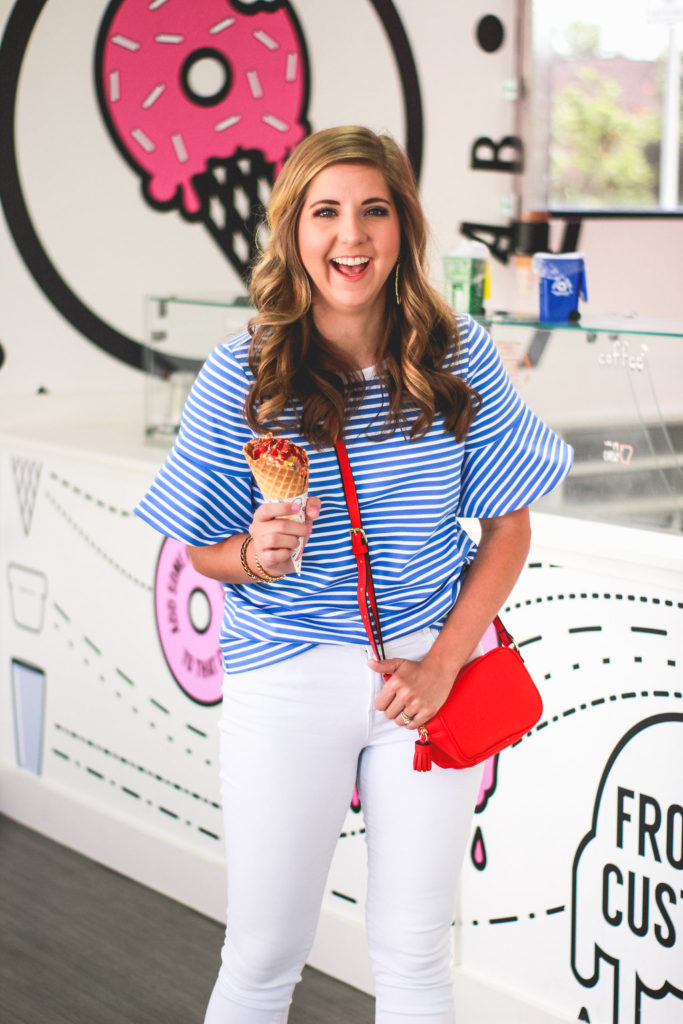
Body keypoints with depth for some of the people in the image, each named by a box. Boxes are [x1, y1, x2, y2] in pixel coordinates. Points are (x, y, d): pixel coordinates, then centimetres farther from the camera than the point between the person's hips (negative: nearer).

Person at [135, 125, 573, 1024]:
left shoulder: (459, 357, -4)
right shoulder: (240, 376, -7)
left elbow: (509, 527, 2)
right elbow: (203, 549, 2)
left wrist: (442, 663, -9)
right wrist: (256, 554, -22)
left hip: (433, 666, 1)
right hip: (286, 674, -1)